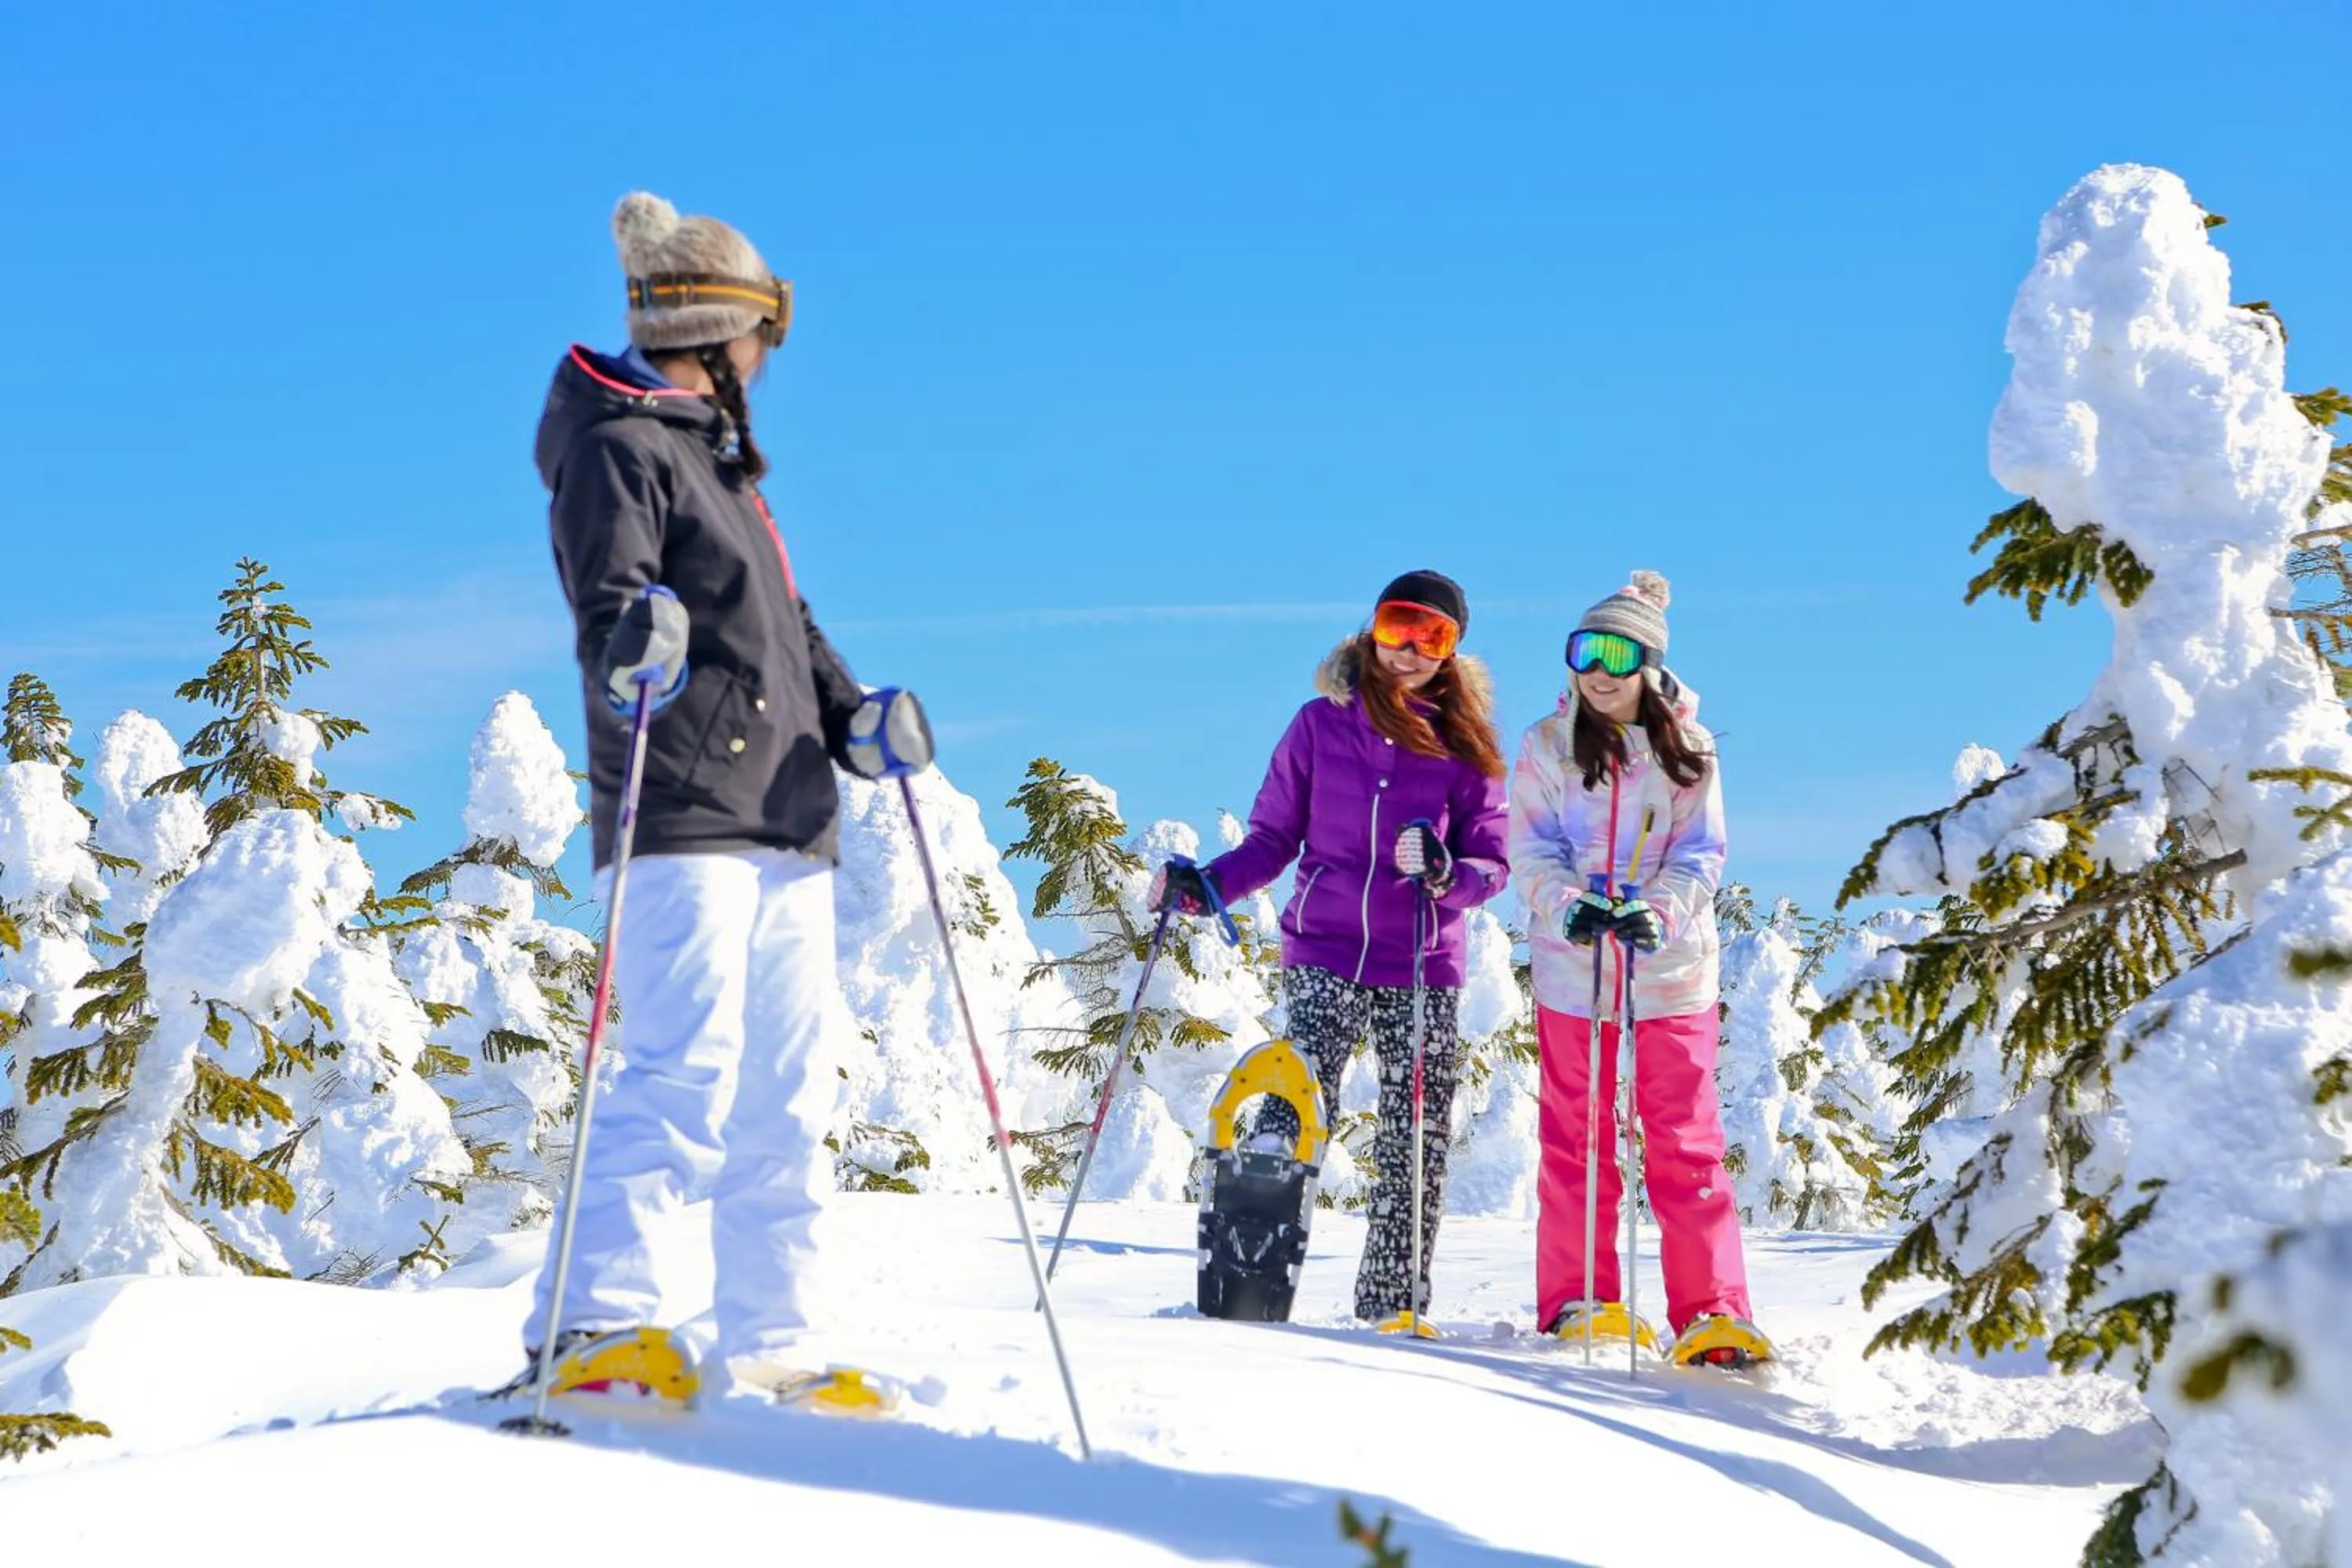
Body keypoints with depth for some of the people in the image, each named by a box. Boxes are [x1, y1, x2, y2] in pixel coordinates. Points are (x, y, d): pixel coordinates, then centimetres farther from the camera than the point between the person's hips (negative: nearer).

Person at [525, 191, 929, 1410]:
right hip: (683, 820, -9)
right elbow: (609, 599, -18)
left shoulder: (720, 456, 26)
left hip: (786, 824, 9)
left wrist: (855, 718, 10)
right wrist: (629, 644, -41)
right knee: (688, 1066, -20)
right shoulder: (618, 447, -2)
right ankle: (592, 1329, -24)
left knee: (790, 1089, 6)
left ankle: (765, 1346, 9)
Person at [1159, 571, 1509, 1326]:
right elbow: (1275, 836, 10)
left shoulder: (1465, 744, 5)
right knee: (1294, 1119, -14)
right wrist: (1210, 883, -6)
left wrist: (1448, 876, -19)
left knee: (1416, 1144, 1)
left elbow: (1491, 861, 2)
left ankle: (1393, 1302, 11)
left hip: (1424, 966, 1)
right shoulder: (1322, 723, 6)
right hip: (1324, 954, -1)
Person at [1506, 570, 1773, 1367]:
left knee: (1688, 1145, 0)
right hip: (1574, 970, 0)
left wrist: (1659, 913, -21)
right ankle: (1578, 1302, 12)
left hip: (1671, 967, 0)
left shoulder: (1689, 751, 3)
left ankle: (1712, 1313, 2)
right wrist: (1568, 904, -22)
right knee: (1576, 1140, 4)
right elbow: (1532, 852, -2)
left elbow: (1701, 857, -2)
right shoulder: (1547, 746, 4)